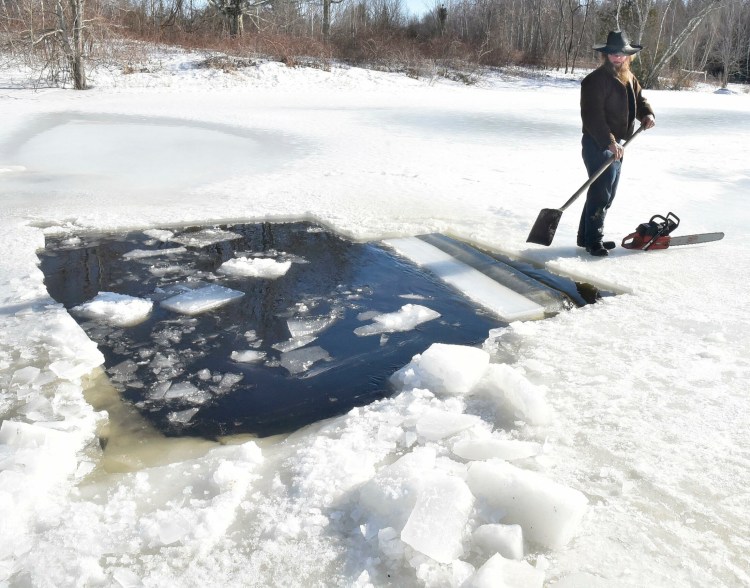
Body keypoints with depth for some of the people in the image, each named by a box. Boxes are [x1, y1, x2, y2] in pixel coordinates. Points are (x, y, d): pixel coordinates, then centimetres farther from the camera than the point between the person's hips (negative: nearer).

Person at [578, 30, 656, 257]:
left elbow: (639, 98, 22)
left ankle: (587, 236, 22)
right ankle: (593, 240, -2)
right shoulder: (595, 79, -16)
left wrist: (647, 114, -1)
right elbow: (592, 115, -23)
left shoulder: (629, 78, 14)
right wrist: (608, 142, -29)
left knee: (607, 194, 13)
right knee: (601, 191, -11)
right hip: (597, 144, -10)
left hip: (616, 144, 10)